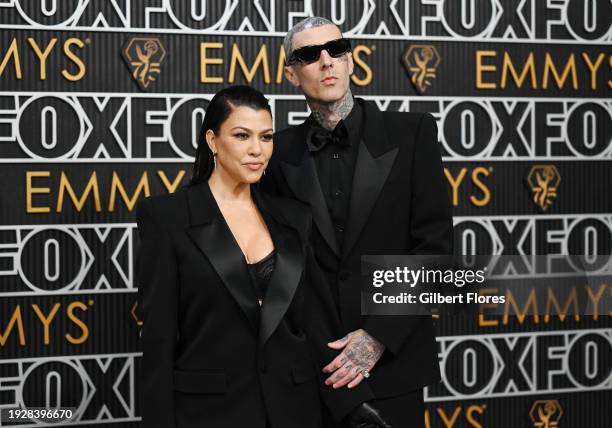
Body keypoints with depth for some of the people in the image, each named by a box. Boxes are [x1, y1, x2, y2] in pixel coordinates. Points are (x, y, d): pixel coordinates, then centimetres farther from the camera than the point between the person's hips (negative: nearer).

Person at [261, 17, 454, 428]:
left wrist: (378, 336, -13)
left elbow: (435, 243, -6)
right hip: (313, 364, 1)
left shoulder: (412, 132, -2)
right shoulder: (283, 150, 3)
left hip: (391, 359, -1)